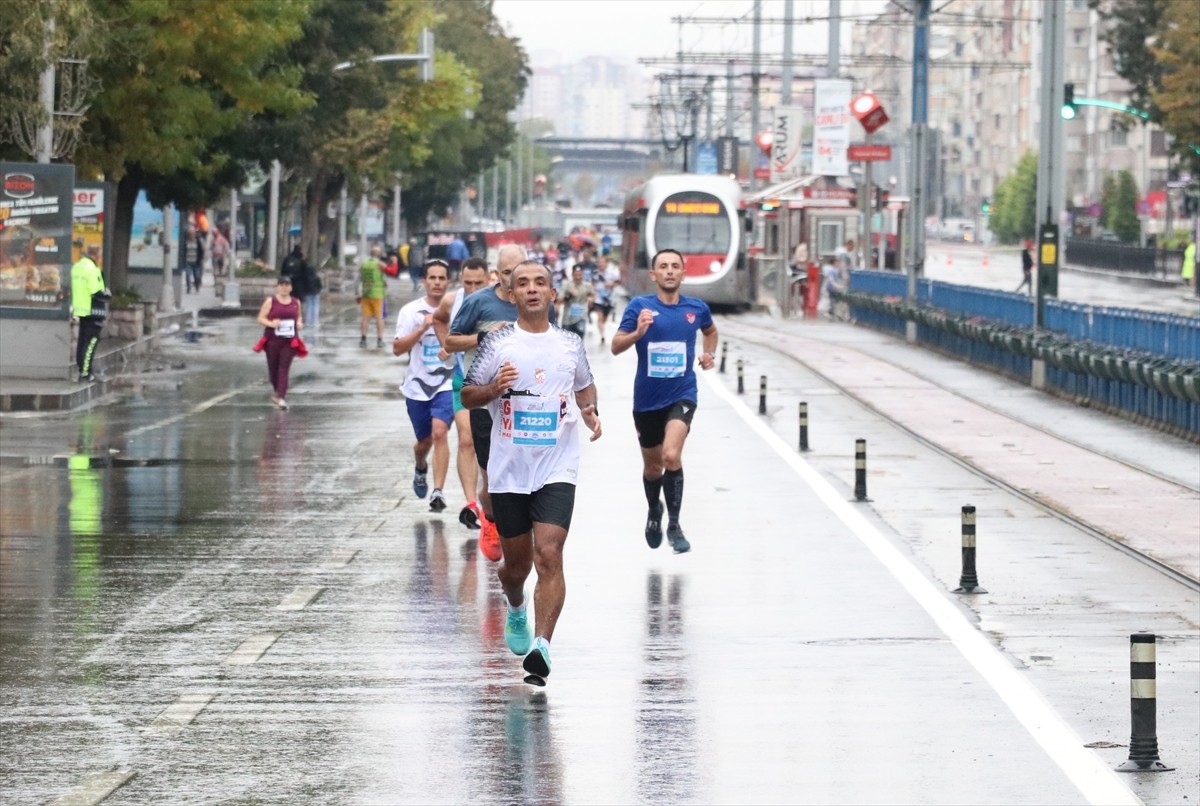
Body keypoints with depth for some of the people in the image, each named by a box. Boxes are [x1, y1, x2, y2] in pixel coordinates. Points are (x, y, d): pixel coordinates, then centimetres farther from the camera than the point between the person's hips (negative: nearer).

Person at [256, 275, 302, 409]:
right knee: (273, 367, 9)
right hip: (273, 340, -1)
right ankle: (276, 389, 38)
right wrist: (271, 324, -21)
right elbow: (261, 319, -2)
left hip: (289, 341, 1)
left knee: (284, 369, -8)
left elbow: (298, 316, 24)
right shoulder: (270, 301, -2)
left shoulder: (296, 303, 8)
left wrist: (299, 323, 1)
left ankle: (281, 397, -11)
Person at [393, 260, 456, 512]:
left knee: (439, 433, -20)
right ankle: (421, 469, 49)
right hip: (417, 385, 1)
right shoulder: (411, 311, -2)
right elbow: (397, 348, -10)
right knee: (424, 441, 14)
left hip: (446, 384, -1)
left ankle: (438, 492, -20)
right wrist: (423, 328, -21)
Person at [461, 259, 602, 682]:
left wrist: (589, 410, 3)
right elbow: (468, 396, 4)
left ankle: (542, 644, -22)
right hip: (508, 469, 0)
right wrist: (495, 388, -16)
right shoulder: (498, 342, 1)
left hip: (557, 468, 0)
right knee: (517, 561, 12)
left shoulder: (570, 343, 6)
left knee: (549, 555, -17)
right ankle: (516, 609, 46)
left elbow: (585, 385, 24)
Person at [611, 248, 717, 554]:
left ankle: (674, 525, -11)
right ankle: (654, 511, 46)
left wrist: (708, 353, 5)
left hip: (681, 394, -1)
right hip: (647, 399, 1)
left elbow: (710, 331, 24)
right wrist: (638, 332, -32)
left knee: (671, 455, -24)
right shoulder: (640, 306, -6)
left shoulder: (697, 308, 1)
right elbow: (616, 347, -14)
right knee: (652, 467, 15)